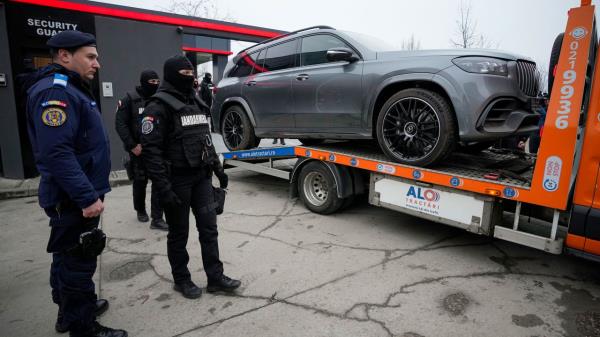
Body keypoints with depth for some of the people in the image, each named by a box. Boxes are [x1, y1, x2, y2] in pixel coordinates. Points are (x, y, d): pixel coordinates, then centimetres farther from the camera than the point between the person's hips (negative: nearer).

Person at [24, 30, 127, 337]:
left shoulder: (70, 89, 16)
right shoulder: (55, 91, -18)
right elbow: (56, 153, -28)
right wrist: (87, 197, -27)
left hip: (74, 197, 11)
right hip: (73, 200, -11)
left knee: (69, 257, 22)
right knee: (78, 262, 1)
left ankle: (70, 311, 39)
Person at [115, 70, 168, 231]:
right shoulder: (130, 99, -5)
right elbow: (120, 124, -8)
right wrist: (132, 145, -14)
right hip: (139, 149, -2)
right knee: (140, 182, 14)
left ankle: (157, 219, 1)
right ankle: (140, 210, 36)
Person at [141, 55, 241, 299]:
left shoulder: (196, 103, 14)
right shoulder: (160, 106, -11)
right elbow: (151, 150, -18)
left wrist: (217, 168, 16)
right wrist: (163, 187, -23)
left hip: (201, 177, 7)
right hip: (177, 180, -6)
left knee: (209, 227, 7)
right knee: (179, 233, 8)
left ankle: (215, 277, 18)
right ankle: (181, 279, 26)